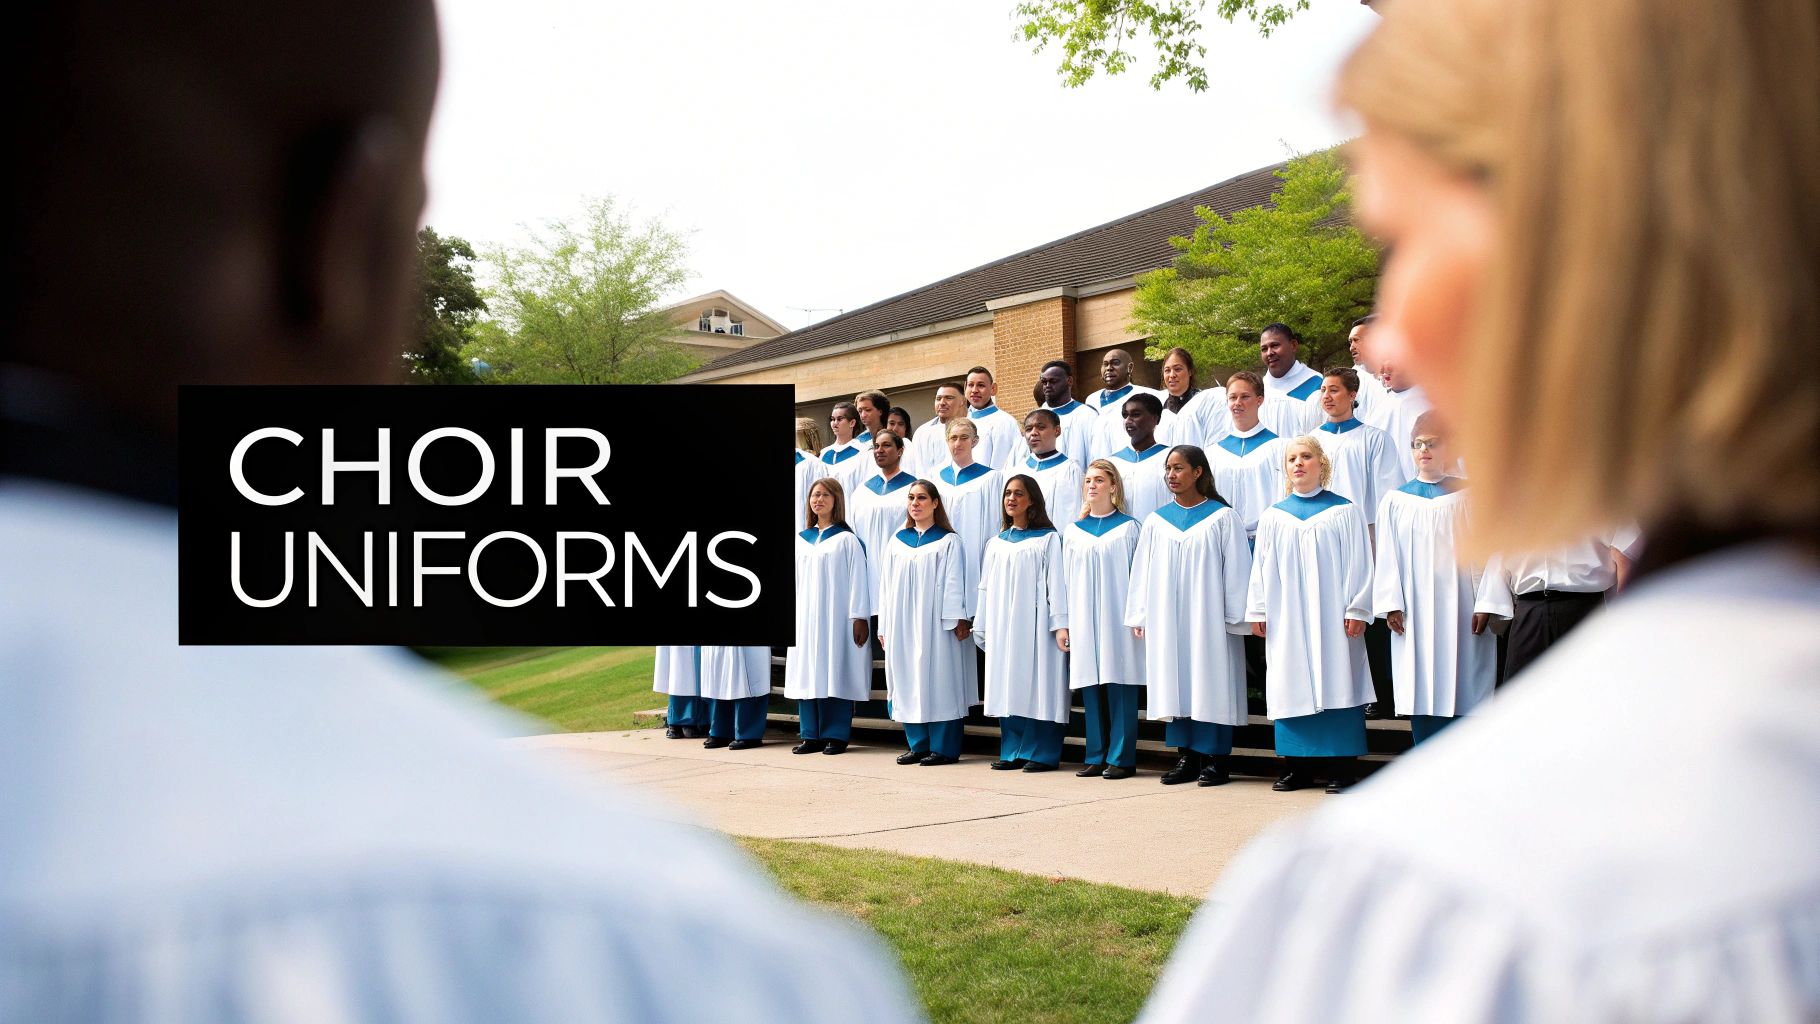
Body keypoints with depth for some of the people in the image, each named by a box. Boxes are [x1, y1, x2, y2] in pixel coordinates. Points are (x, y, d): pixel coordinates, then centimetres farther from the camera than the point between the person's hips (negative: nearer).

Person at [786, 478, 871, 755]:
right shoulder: (801, 539, 13)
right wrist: (790, 615, 10)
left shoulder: (846, 539, -2)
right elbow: (795, 580, 15)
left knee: (834, 674, -4)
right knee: (808, 674, 3)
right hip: (806, 618, 5)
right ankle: (811, 735, 8)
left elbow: (858, 579, -6)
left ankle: (835, 735, 2)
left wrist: (859, 617, -11)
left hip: (836, 618, -5)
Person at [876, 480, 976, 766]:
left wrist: (958, 621, -12)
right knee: (909, 684, 5)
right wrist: (884, 626, 8)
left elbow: (954, 583, -5)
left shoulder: (948, 542, 0)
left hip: (935, 625, -5)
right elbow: (887, 585, 12)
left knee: (937, 683, -4)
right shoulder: (897, 542, 12)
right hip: (903, 626, 5)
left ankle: (943, 748, 0)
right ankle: (918, 745, 12)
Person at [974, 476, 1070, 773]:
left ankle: (1041, 753, -1)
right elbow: (986, 588, 16)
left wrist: (1060, 625, -13)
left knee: (1038, 687, -5)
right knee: (1008, 689, 4)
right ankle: (1013, 752, 9)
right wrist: (982, 628, 11)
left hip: (1035, 625, -5)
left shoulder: (1048, 539, 1)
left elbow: (1056, 582, -5)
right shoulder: (996, 544, 16)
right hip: (1003, 628, 5)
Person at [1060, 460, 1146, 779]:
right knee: (1091, 688, 4)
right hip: (1084, 621, 4)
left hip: (1118, 620, -4)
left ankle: (1121, 758, 1)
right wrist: (1064, 623, 7)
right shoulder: (1073, 530, 12)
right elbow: (1068, 579, 12)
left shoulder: (1129, 528, 2)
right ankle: (1096, 756, 10)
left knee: (1120, 686, -4)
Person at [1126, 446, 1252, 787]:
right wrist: (1139, 616, 6)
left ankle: (1215, 759, 4)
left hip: (1208, 618, -4)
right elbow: (1142, 570, 11)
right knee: (1176, 683, 4)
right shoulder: (1156, 521, 10)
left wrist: (1236, 617, -7)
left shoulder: (1222, 518, -1)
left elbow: (1237, 568, -3)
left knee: (1211, 682, -3)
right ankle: (1187, 757, 11)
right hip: (1167, 619, 4)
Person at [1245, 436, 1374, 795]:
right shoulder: (1272, 518, 10)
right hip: (1287, 620, 3)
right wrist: (1258, 612, 5)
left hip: (1331, 617, -3)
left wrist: (1357, 610, -7)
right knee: (1292, 690, 3)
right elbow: (1261, 569, 11)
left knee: (1335, 682, -4)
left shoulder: (1344, 512, 3)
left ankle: (1336, 768, 0)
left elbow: (1359, 563, 0)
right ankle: (1299, 767, 8)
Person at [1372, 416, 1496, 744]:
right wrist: (1391, 605, -3)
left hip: (1459, 611, -1)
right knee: (1421, 691, 0)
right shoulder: (1395, 501, 9)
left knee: (1461, 690, -3)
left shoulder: (1469, 496, 5)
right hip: (1414, 615, 1)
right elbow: (1388, 557, 6)